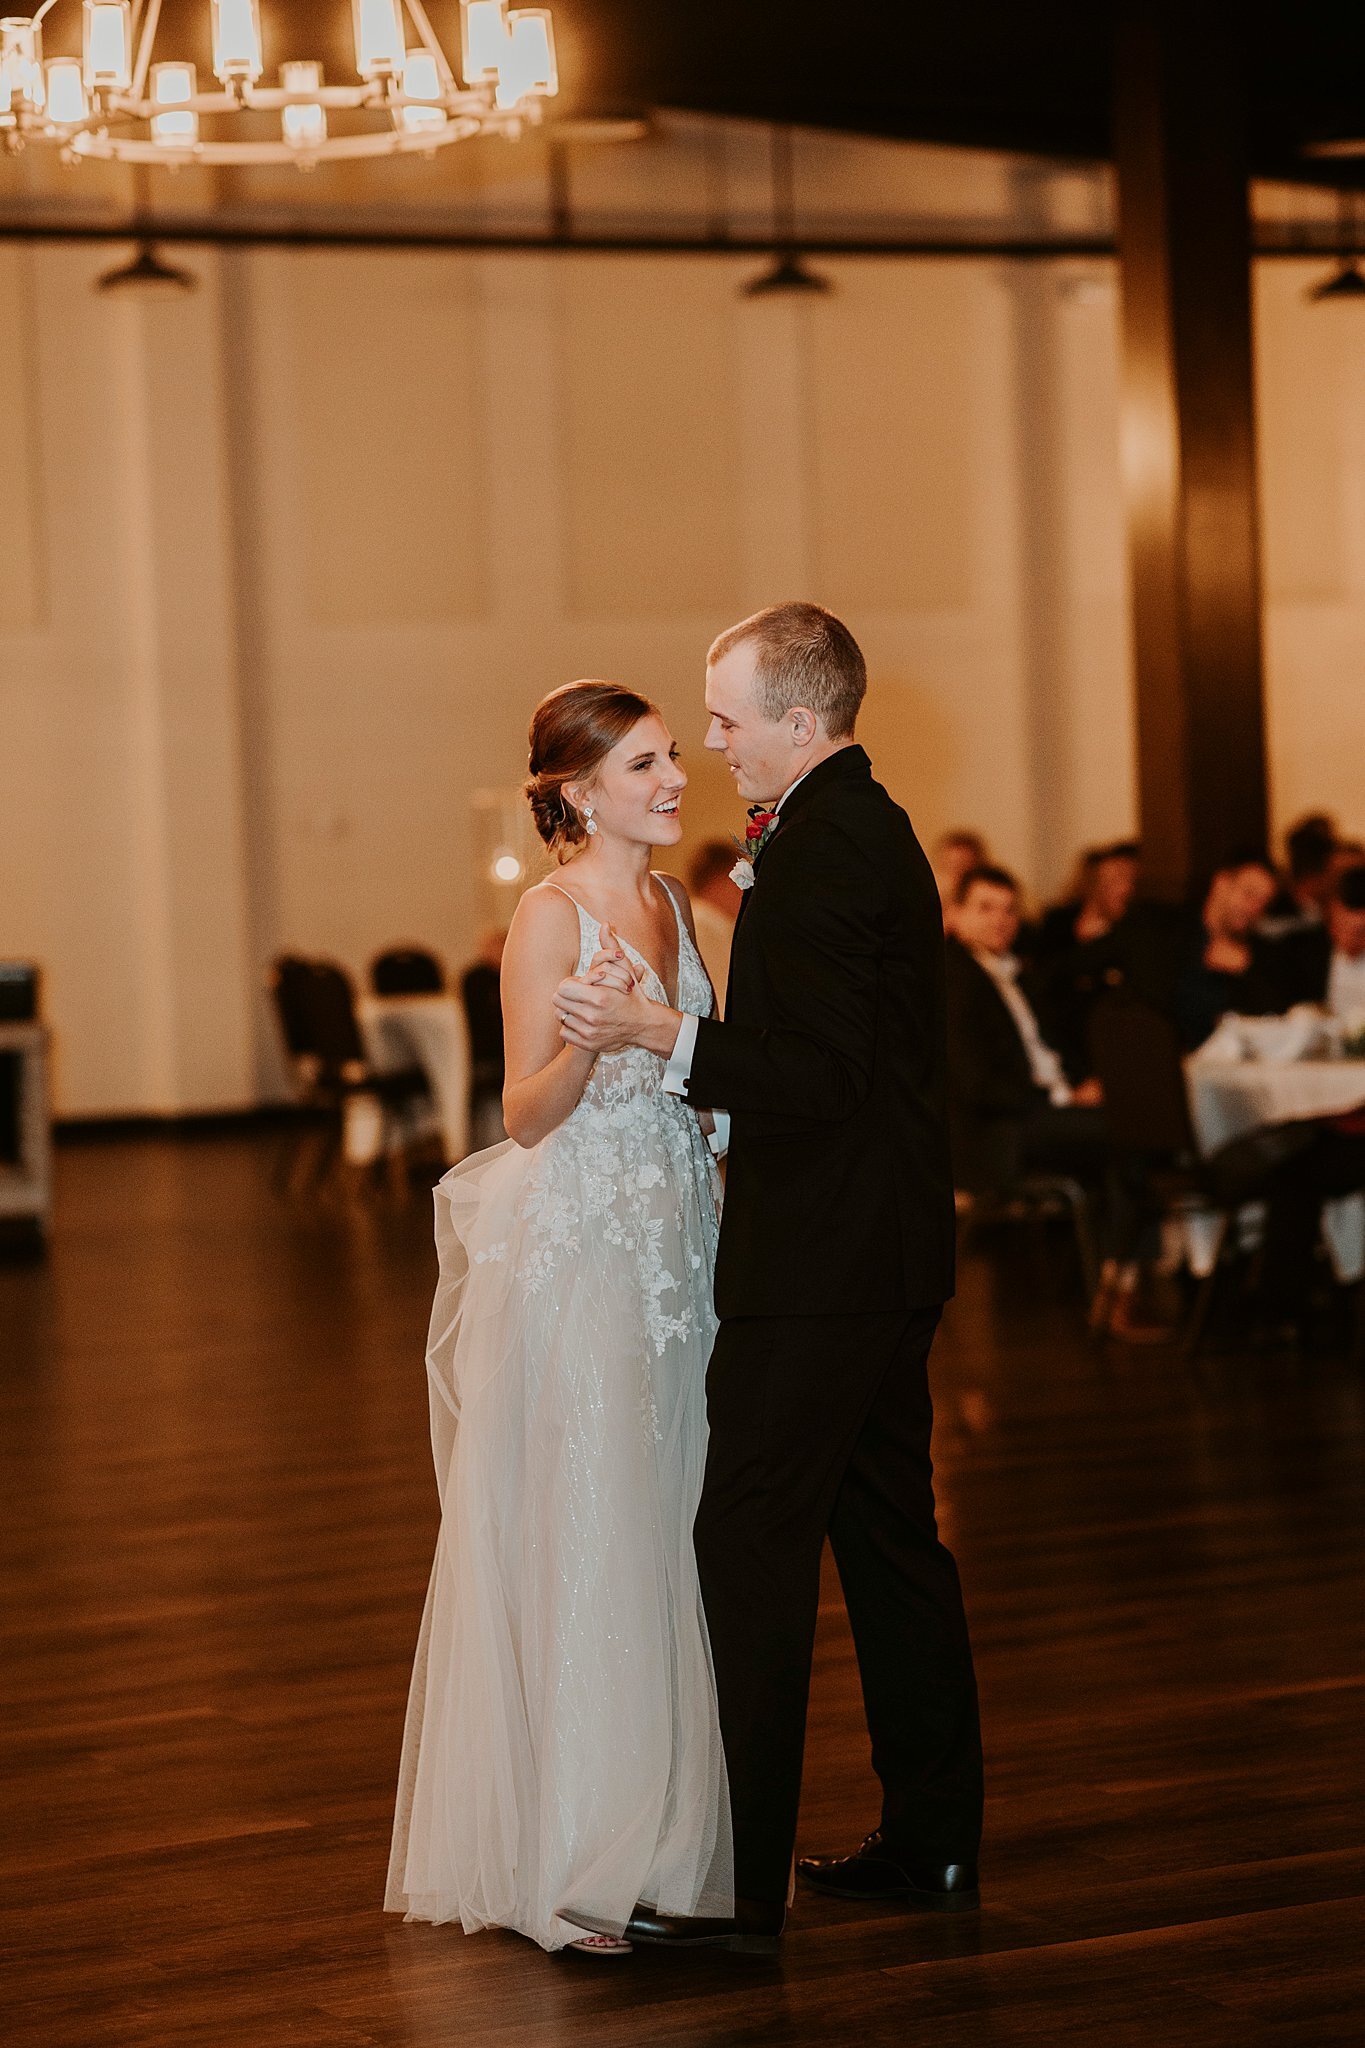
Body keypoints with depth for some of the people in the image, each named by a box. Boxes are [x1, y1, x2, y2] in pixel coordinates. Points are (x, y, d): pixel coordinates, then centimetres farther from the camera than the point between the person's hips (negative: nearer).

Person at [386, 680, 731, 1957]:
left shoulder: (670, 903, 12)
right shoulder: (552, 914, -11)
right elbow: (528, 1114, -13)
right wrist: (588, 1037, -29)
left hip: (672, 1237, 8)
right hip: (574, 1248, -8)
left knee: (658, 1528, 11)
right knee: (573, 1537, -5)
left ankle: (655, 1832, 19)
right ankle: (566, 1859, 1)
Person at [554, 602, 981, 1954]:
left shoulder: (818, 851, -17)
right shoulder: (875, 829, 16)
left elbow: (821, 1080, -22)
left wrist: (662, 1034, -23)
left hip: (814, 1269, -11)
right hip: (894, 1253, 11)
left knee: (751, 1548, -8)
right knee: (889, 1535, 15)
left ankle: (746, 1884, -6)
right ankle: (931, 1842, 22)